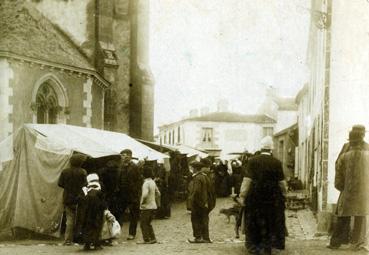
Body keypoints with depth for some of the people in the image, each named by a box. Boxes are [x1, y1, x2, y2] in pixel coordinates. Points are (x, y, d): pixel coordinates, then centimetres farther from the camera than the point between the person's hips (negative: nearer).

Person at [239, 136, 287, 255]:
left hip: (255, 197, 0)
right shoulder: (277, 163, -7)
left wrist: (242, 195, -5)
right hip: (272, 198, 0)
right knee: (270, 222, 13)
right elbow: (282, 182, -2)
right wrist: (283, 194, 14)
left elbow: (247, 180, -12)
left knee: (254, 222, 14)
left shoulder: (253, 161, -10)